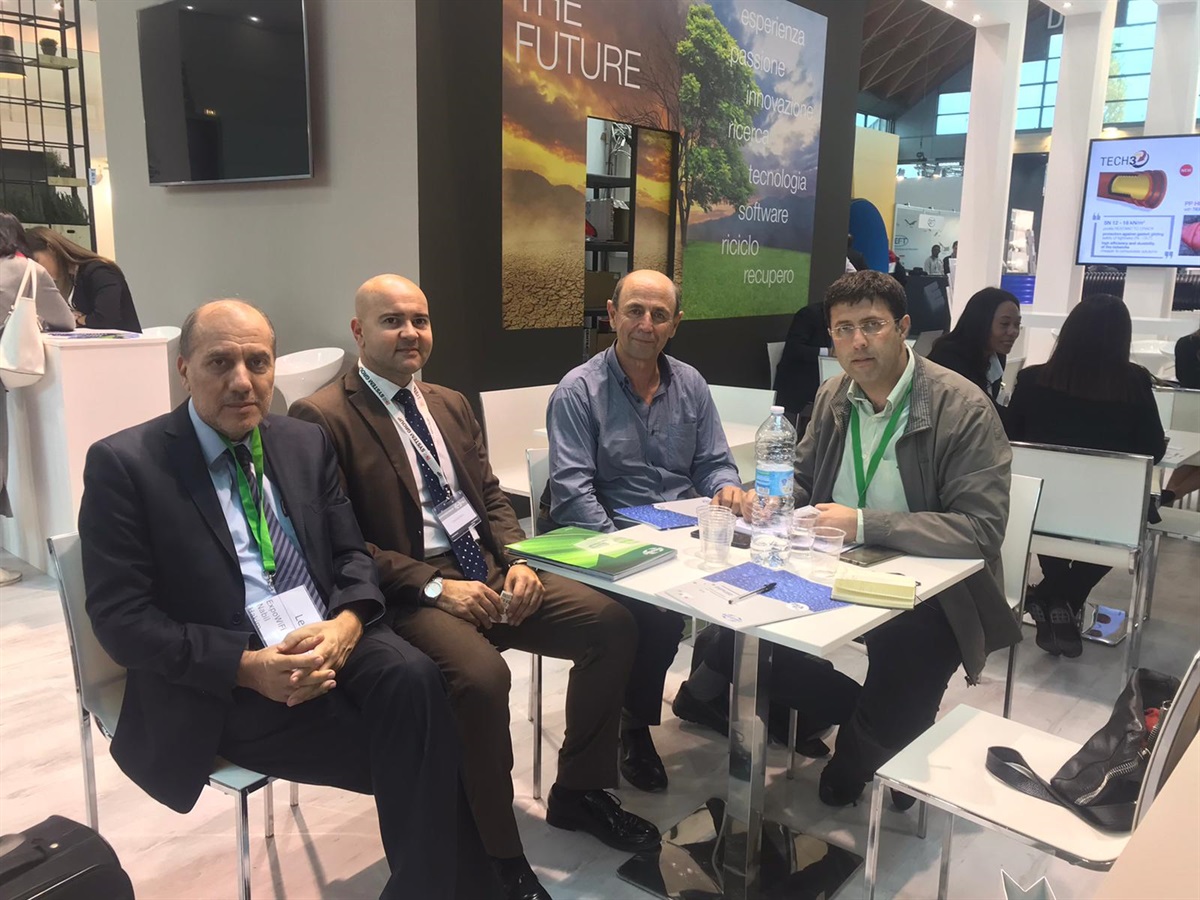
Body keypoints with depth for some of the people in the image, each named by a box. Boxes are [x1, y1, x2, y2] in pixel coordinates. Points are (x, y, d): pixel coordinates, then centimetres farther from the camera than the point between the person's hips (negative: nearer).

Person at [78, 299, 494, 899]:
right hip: (218, 685, -4)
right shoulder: (124, 464, -4)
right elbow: (122, 619, -8)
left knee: (414, 679, -28)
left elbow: (352, 554, 10)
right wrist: (247, 666, -20)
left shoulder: (306, 443, 10)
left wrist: (346, 623, -14)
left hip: (328, 640, 5)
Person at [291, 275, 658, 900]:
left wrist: (516, 562, -3)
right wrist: (435, 587, -20)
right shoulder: (321, 417, -7)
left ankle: (578, 793, 13)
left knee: (613, 624, -7)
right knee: (482, 676, -34)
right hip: (406, 594, -7)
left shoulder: (451, 404, 16)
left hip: (488, 572, 7)